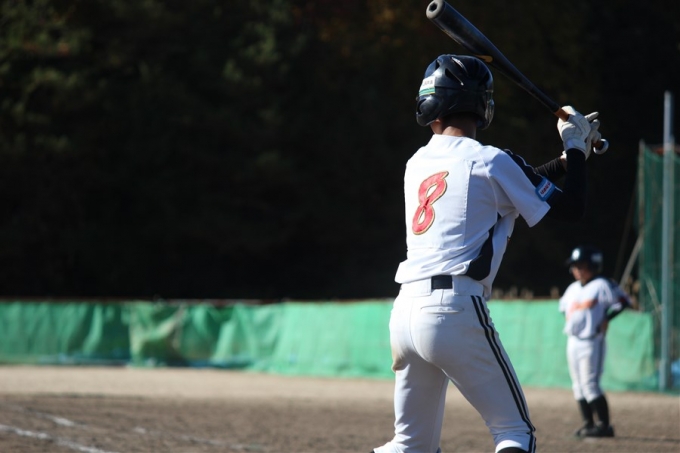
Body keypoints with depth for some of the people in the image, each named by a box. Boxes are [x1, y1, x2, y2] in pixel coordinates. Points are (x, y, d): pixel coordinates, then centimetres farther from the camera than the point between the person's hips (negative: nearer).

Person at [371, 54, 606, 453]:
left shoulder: (417, 164, 18)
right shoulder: (489, 161, -2)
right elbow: (571, 208, 5)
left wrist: (568, 158, 27)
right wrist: (576, 147, 17)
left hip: (405, 311, 6)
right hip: (457, 310, -6)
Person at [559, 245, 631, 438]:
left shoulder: (602, 285, -8)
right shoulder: (572, 288, 14)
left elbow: (624, 301, -10)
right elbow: (563, 306, 29)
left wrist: (606, 319, -13)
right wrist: (569, 321, 14)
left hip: (591, 341, -8)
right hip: (572, 341, 8)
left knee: (590, 383, -13)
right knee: (578, 385, 8)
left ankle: (605, 425, -10)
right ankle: (588, 424, 13)